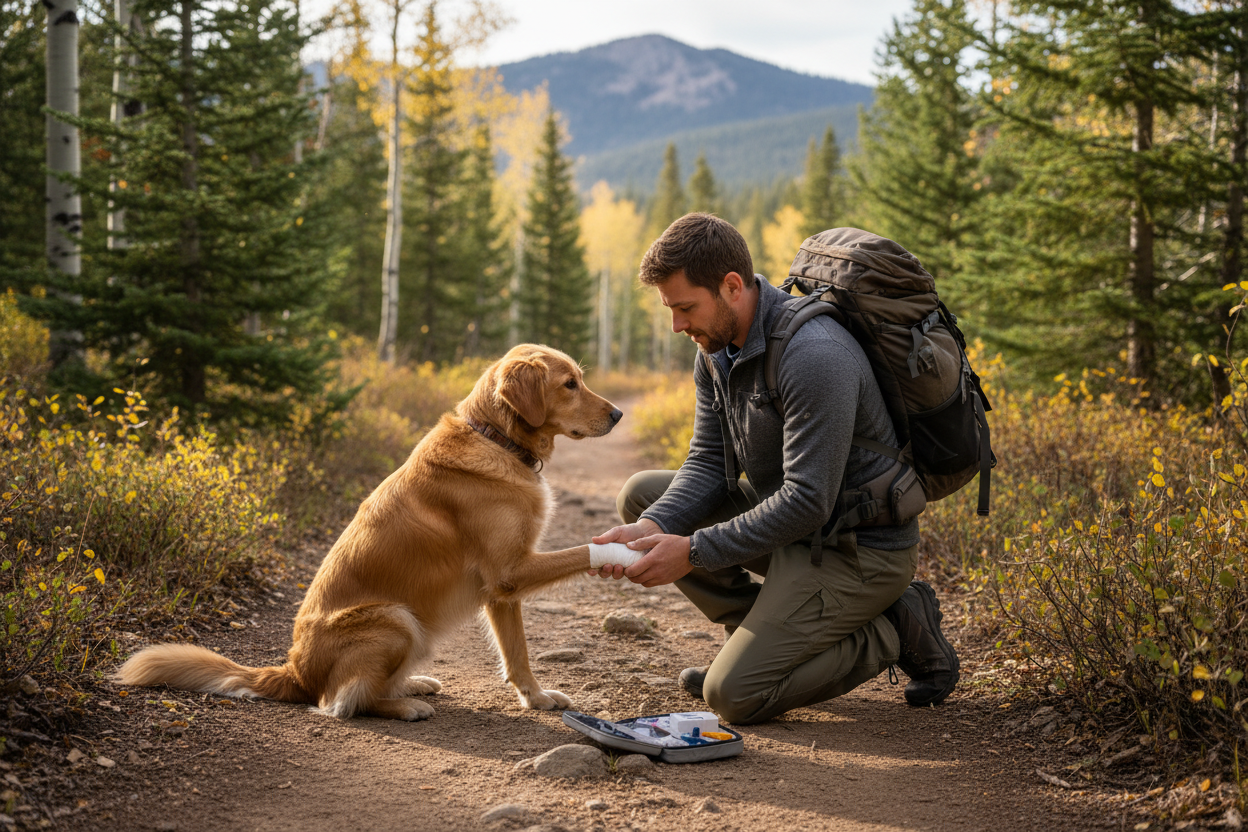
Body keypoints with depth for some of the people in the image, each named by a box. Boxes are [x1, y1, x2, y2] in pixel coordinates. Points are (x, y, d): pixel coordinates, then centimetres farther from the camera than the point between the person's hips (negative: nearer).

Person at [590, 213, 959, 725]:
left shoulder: (814, 356, -28)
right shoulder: (717, 345, 1)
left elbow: (809, 502, -29)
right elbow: (708, 463, 1)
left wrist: (693, 552, -26)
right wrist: (651, 528, -18)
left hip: (857, 547, -9)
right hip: (788, 516, 9)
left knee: (734, 694, -16)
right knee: (640, 495, 4)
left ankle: (893, 631, 2)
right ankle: (766, 635, 7)